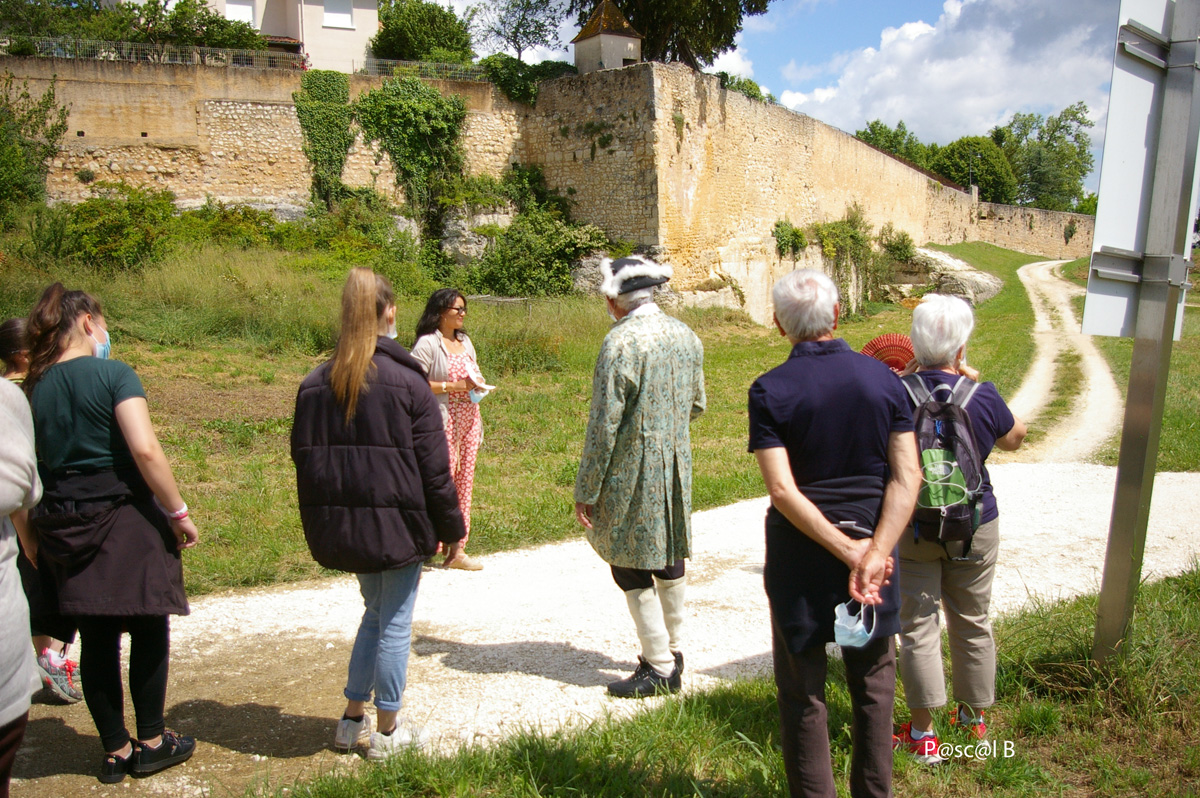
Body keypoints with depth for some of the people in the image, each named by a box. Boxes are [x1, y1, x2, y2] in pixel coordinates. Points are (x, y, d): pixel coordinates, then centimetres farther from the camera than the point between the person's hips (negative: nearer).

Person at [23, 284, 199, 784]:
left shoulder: (33, 388, 6)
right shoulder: (113, 375, -11)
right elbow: (145, 450, -20)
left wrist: (38, 534, 15)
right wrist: (178, 512, -13)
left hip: (63, 526, 6)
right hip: (123, 518, -5)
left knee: (97, 639, 12)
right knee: (148, 629, 8)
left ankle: (115, 751, 22)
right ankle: (151, 744, 18)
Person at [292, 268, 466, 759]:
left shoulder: (315, 384, 4)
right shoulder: (407, 381, -11)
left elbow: (304, 459, 10)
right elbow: (434, 466, -10)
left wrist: (320, 524, 18)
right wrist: (450, 527, -1)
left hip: (340, 526, 6)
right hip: (396, 524, -5)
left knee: (375, 613, 22)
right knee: (395, 624, 8)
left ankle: (352, 720, 29)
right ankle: (387, 732, 19)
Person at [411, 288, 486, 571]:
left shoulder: (465, 341, 17)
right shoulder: (427, 343, -8)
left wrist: (477, 382, 4)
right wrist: (453, 386, -18)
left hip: (470, 418, 7)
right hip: (444, 420, -7)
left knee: (465, 480, 7)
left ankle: (458, 550, 13)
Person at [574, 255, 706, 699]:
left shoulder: (620, 342, -19)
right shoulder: (685, 336, 5)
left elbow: (604, 425, -19)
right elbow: (696, 406, 13)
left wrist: (586, 490, -12)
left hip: (632, 473, -8)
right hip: (676, 464, 8)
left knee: (631, 567, 3)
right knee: (669, 558, 19)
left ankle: (660, 668, 10)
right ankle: (672, 649, 33)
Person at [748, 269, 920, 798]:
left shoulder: (770, 391, -12)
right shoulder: (882, 377, -3)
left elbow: (782, 490, -19)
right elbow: (907, 477, -10)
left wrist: (849, 552, -16)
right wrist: (875, 552, -16)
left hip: (800, 556, -3)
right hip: (873, 543, 3)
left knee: (803, 692, 11)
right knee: (873, 683, 20)